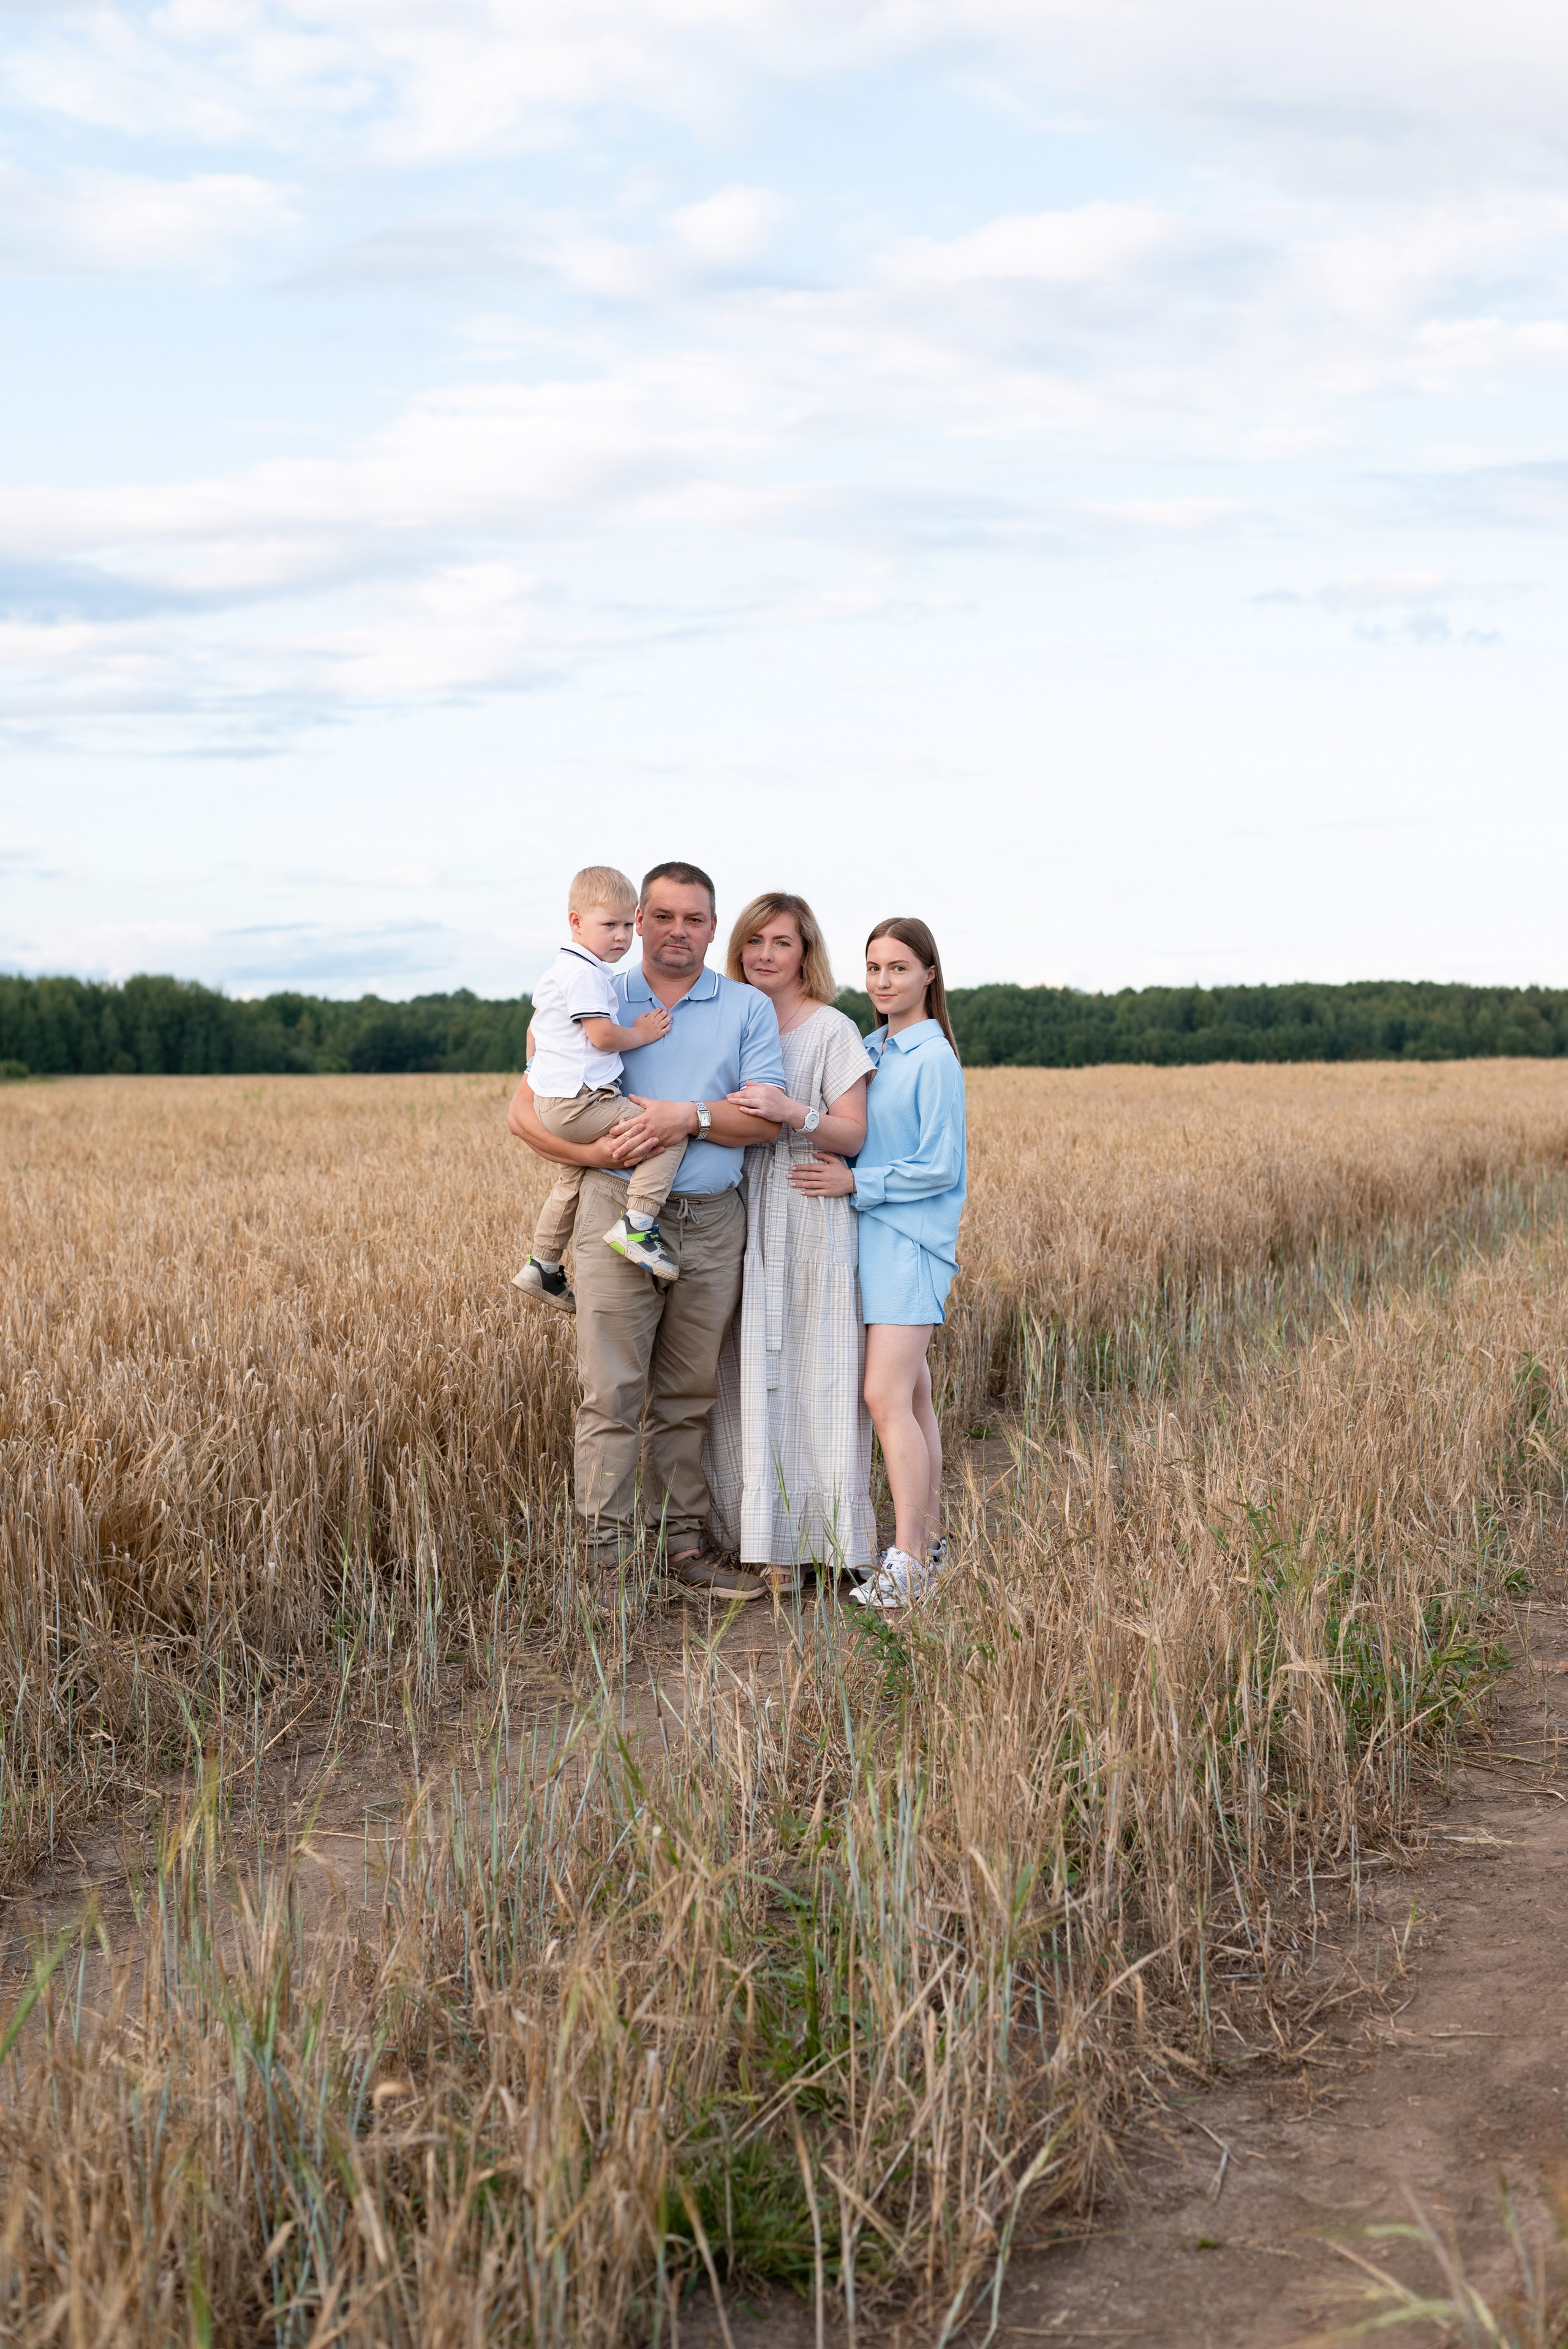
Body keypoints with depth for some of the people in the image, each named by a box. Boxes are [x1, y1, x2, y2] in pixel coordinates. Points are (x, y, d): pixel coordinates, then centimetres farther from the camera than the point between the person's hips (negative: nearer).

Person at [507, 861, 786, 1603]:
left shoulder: (748, 1009, 10)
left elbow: (768, 1117, -2)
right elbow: (526, 1110, 3)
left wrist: (690, 1116, -17)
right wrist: (595, 1152, -13)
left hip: (712, 1220, 2)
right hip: (619, 1209, -2)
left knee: (687, 1397, 9)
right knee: (612, 1394, -6)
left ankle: (683, 1545, 16)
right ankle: (607, 1556, -4)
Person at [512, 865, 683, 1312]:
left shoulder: (558, 971, 19)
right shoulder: (586, 973, -16)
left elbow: (535, 1026, 32)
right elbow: (603, 1036, -23)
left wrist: (537, 1067, 44)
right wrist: (641, 1034, -6)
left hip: (552, 1102, 11)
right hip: (580, 1101, -11)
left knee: (572, 1177, 30)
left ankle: (542, 1266, 38)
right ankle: (637, 1225, -22)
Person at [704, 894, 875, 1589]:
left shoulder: (832, 1030, -2)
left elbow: (852, 1135, -8)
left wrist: (793, 1113, -23)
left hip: (811, 1220, -5)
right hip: (741, 1216, 5)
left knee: (806, 1376, -5)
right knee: (747, 1375, 4)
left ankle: (800, 1539, -1)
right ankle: (759, 1526, 11)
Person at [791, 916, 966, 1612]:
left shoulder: (933, 1059, -11)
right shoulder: (871, 1050, 13)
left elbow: (940, 1166, -13)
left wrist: (856, 1182, -16)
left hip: (910, 1241, -8)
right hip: (872, 1239, 8)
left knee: (887, 1398, -15)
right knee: (911, 1396, 13)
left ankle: (906, 1563, -14)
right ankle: (929, 1539, 20)